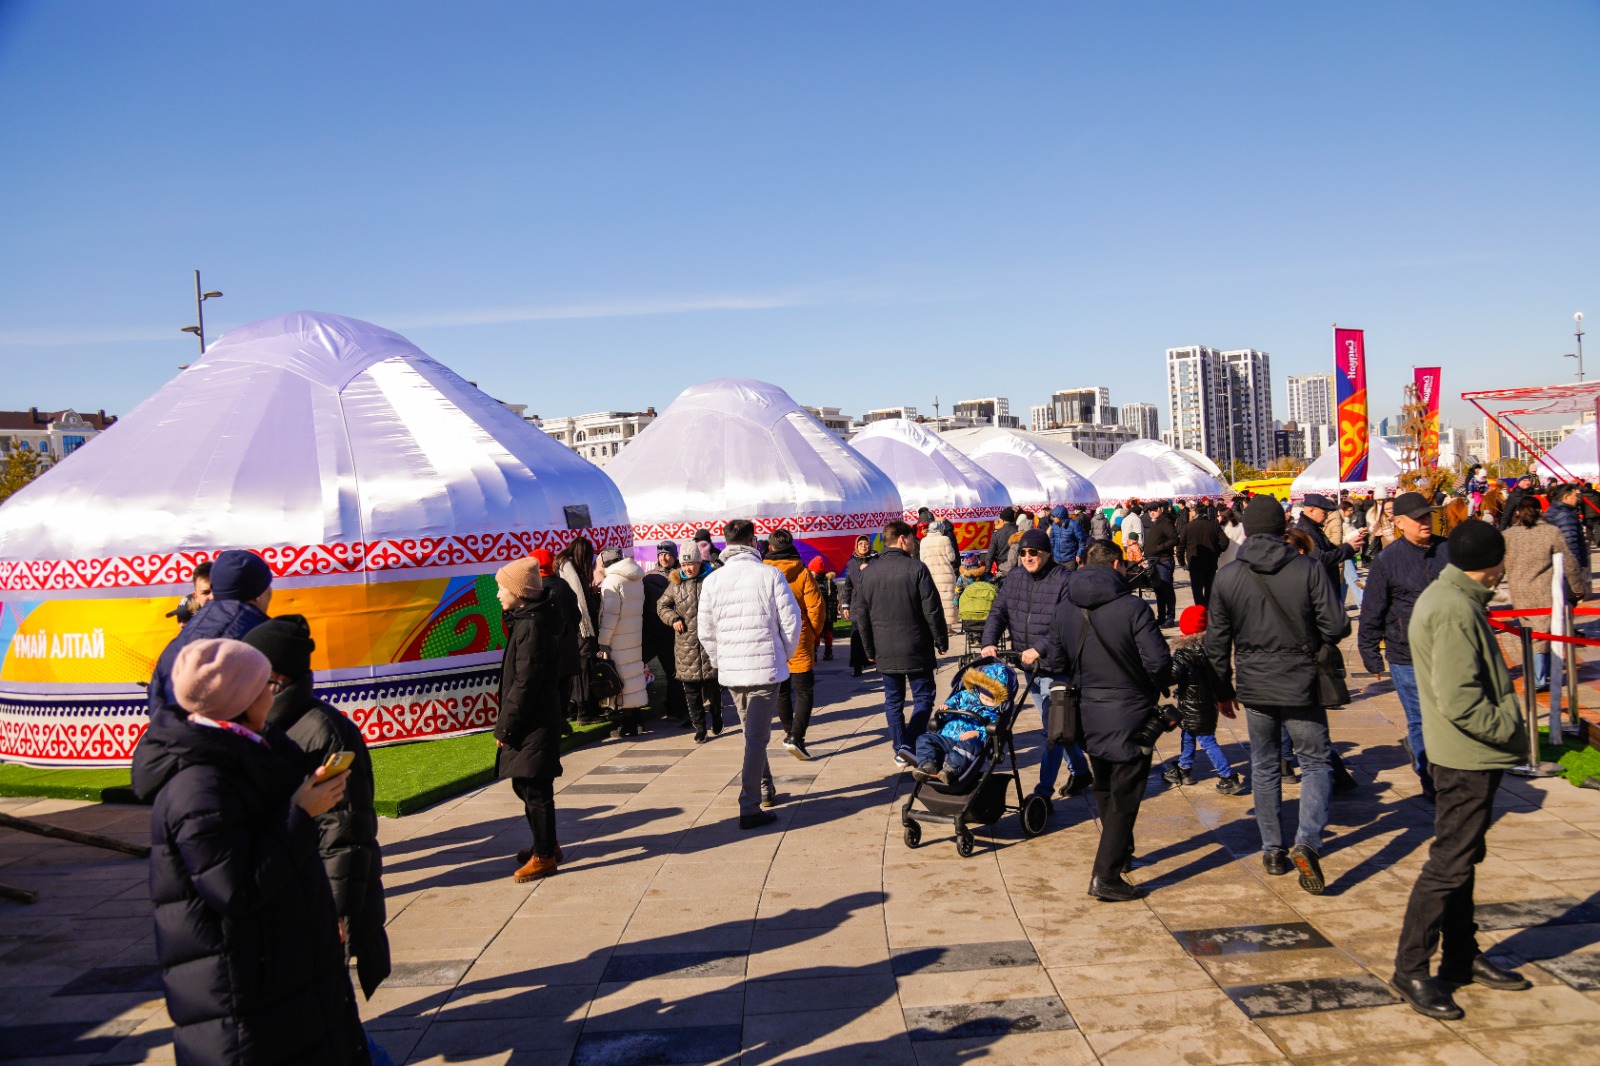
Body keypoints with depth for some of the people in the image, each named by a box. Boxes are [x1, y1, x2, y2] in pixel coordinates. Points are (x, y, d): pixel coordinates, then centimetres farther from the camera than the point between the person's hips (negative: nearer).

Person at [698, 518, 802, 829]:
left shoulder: (712, 580, 1)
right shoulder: (770, 575, -8)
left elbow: (706, 632, 2)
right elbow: (791, 621, -7)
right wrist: (785, 653, 10)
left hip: (730, 672, 4)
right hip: (765, 668, -4)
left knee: (753, 733, 21)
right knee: (756, 738, -2)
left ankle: (765, 790, 32)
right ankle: (749, 808, -4)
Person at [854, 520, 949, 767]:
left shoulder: (868, 572, 4)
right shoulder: (916, 568, -9)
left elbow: (861, 613, 8)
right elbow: (932, 609, -10)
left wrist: (870, 649, 17)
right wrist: (941, 640, 2)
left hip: (884, 651, 4)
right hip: (916, 649, -4)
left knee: (893, 700, 12)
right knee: (923, 696, 5)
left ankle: (899, 750, 13)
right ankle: (908, 744, -9)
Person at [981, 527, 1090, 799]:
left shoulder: (1065, 581, -15)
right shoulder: (1014, 578, 6)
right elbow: (998, 612, 3)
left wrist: (1040, 649, -30)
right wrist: (989, 642, -14)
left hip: (1057, 667, -8)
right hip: (1031, 666, 8)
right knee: (1054, 724, 20)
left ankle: (1044, 792, 1)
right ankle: (1080, 772, 38)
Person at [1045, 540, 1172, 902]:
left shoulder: (1063, 609, 0)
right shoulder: (1131, 607, -17)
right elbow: (1158, 661, -19)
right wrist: (1154, 689, 2)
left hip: (1088, 715, 6)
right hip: (1130, 715, -5)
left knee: (1104, 790, 23)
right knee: (1124, 797, 3)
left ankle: (1121, 854, 40)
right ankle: (1106, 875, 0)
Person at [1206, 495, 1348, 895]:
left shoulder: (1227, 576, -4)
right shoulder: (1308, 568, -12)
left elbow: (1216, 642, 2)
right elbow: (1336, 627, -12)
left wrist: (1222, 687, 15)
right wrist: (1310, 634, 10)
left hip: (1254, 687, 2)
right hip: (1301, 685, -2)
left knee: (1264, 767, 17)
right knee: (1316, 762, 11)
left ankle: (1272, 850, 22)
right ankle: (1308, 842, -9)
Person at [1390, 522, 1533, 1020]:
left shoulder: (1449, 597, 10)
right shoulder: (1454, 611, -23)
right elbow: (1458, 700, -26)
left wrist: (1506, 722, 11)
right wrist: (1510, 729, -14)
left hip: (1469, 754, 11)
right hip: (1468, 757, -11)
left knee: (1462, 857, 18)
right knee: (1449, 863, -4)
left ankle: (1462, 957, 31)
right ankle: (1411, 969, 5)